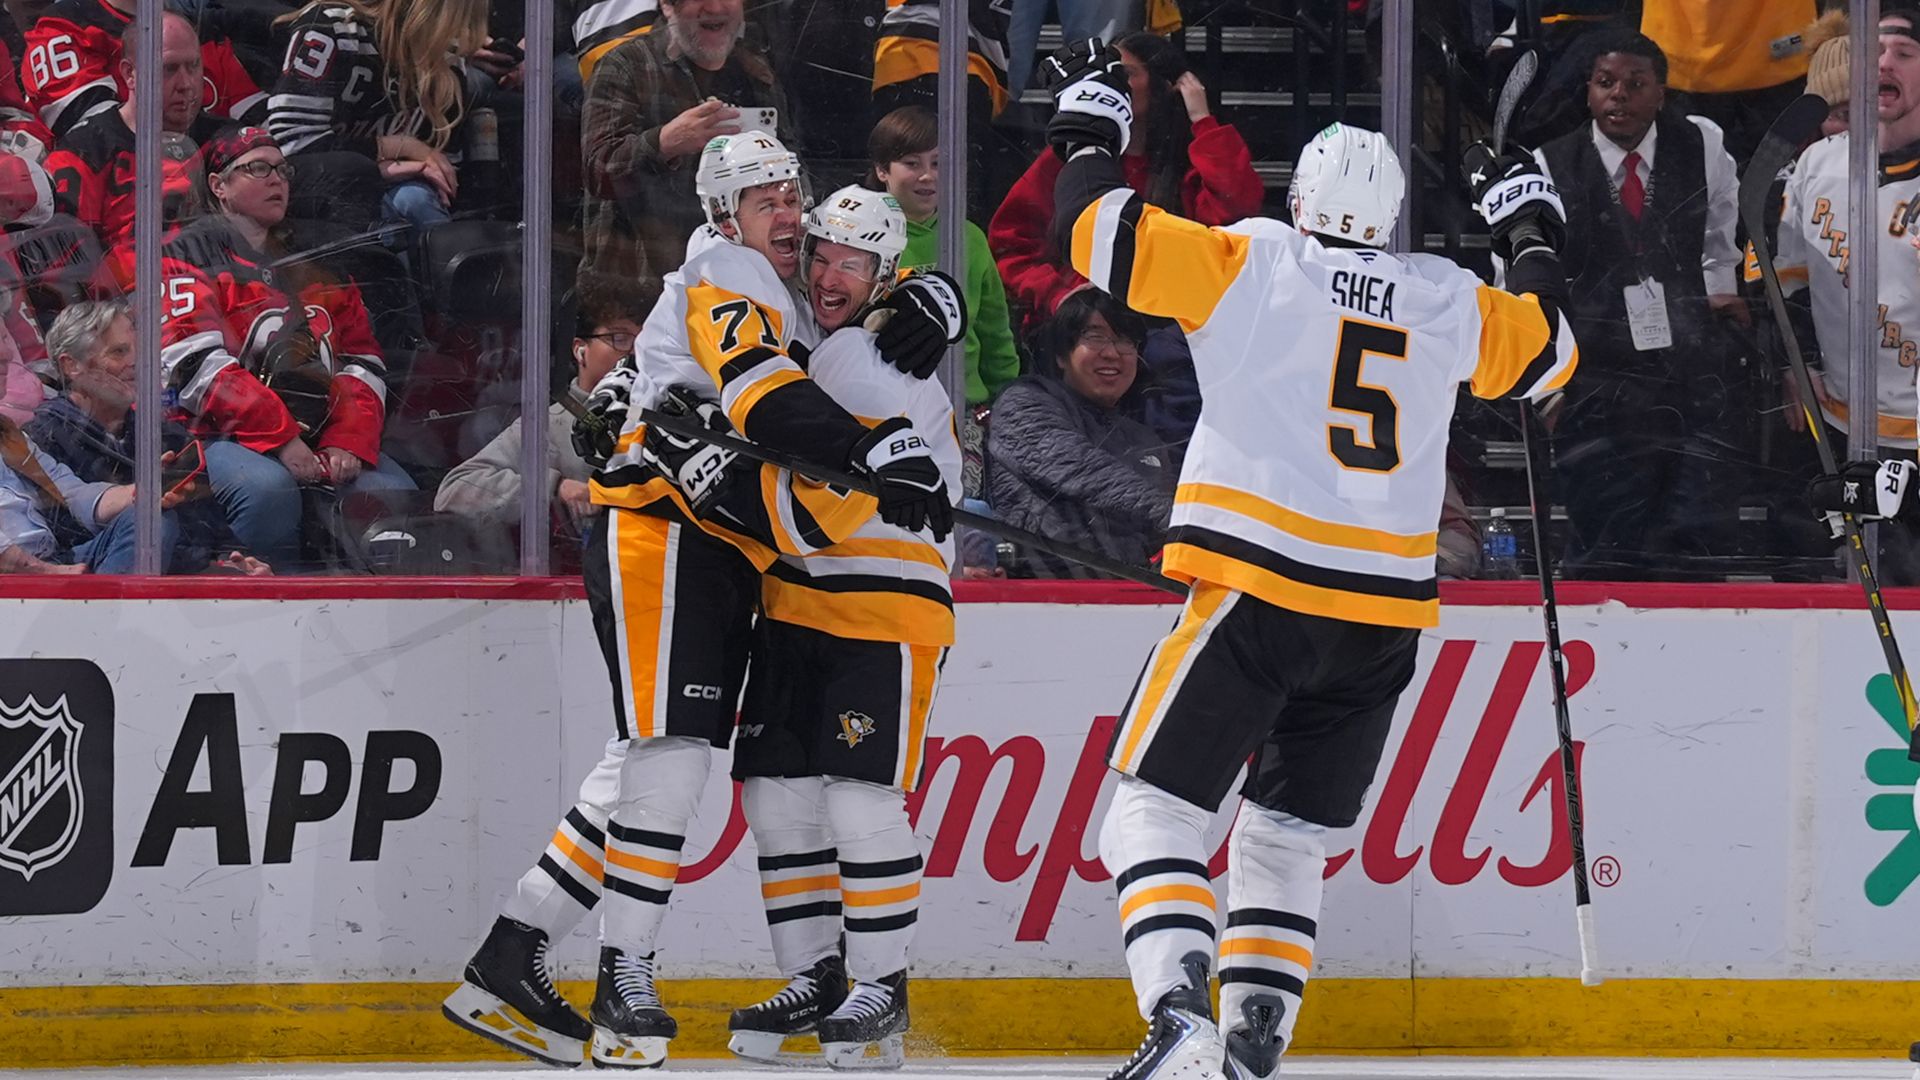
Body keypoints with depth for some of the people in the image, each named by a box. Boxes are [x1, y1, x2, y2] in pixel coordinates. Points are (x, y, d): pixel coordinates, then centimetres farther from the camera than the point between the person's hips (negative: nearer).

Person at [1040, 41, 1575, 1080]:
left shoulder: (1253, 262, -2)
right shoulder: (1445, 299, 9)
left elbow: (1106, 235, -1)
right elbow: (1542, 349, 27)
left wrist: (1088, 128, 16)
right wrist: (1529, 228, 42)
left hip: (1257, 592, -4)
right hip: (1387, 614, 4)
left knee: (1155, 807, -1)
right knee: (1286, 832, 18)